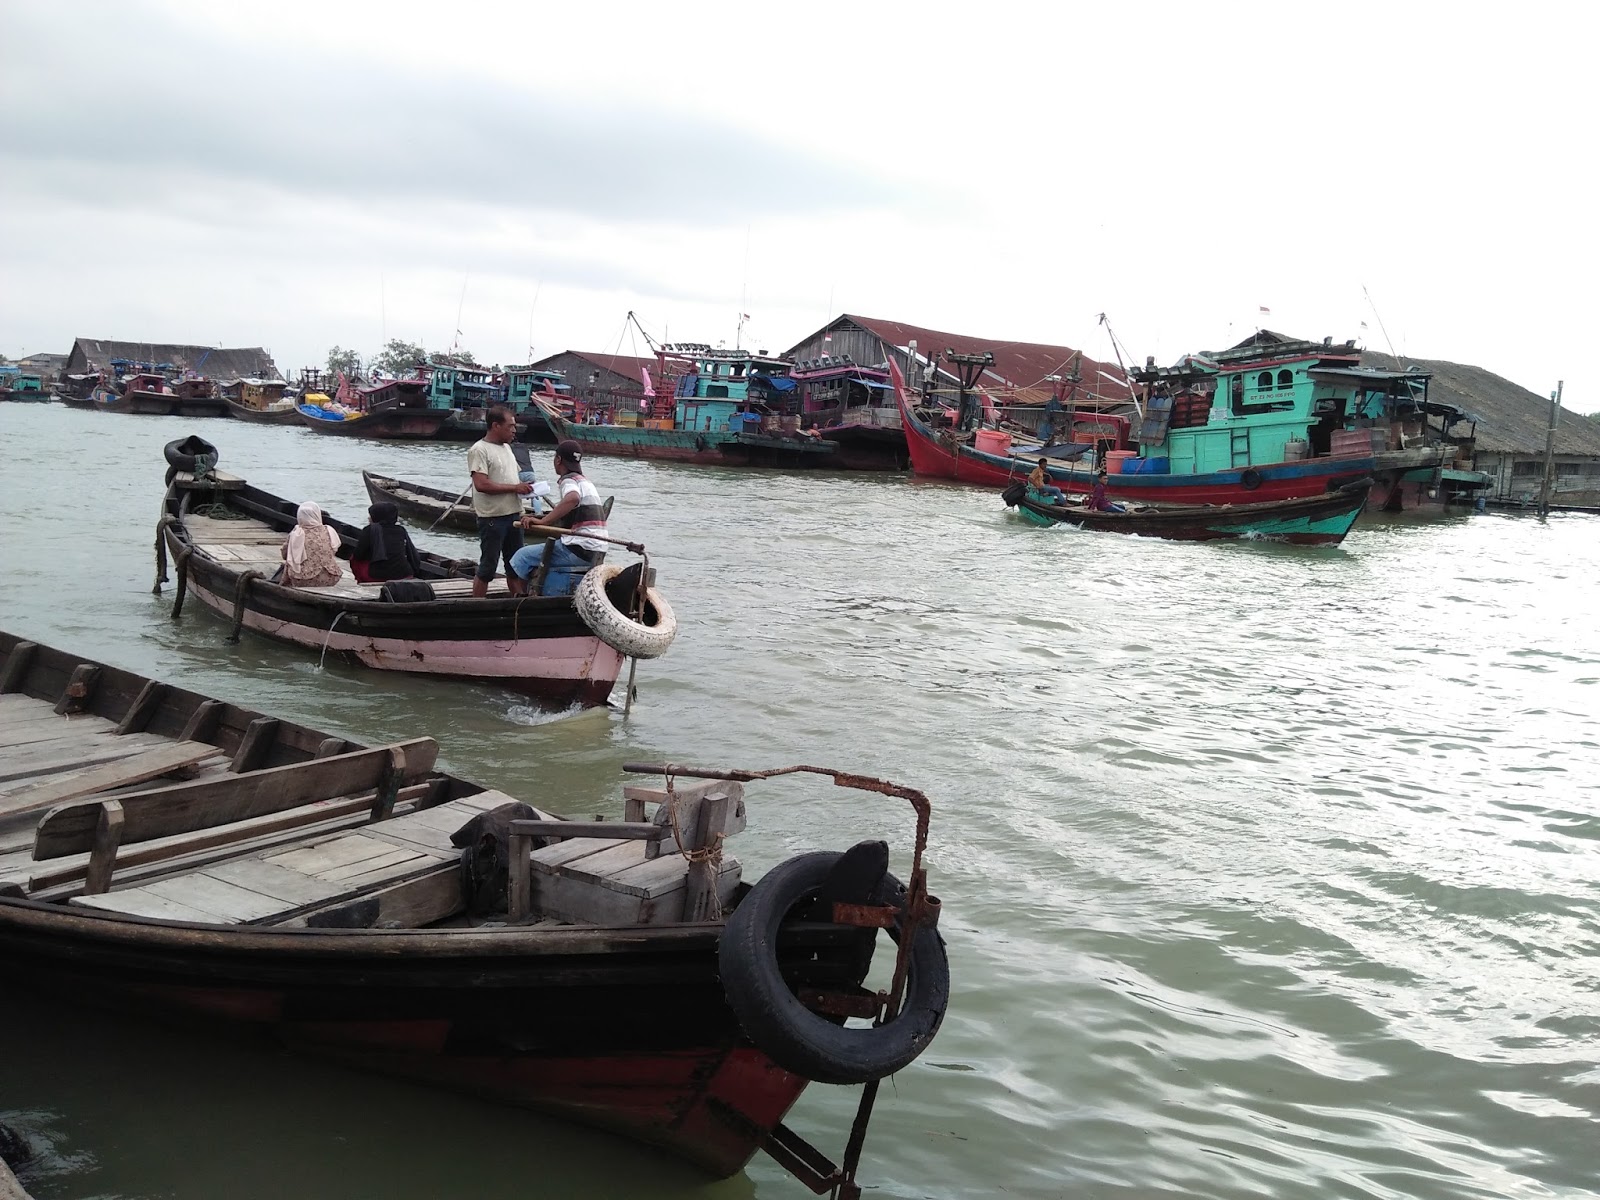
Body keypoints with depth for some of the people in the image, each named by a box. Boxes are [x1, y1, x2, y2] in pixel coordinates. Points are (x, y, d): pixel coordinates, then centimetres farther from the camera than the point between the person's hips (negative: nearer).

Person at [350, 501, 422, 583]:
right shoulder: (402, 531, 7)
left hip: (377, 577, -3)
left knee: (354, 559, 20)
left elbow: (358, 555, 1)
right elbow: (414, 556, 9)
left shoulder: (370, 530, -3)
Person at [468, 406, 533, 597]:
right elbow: (481, 484, -22)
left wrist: (524, 486, 4)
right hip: (492, 518, -8)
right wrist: (515, 487, -19)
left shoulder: (506, 447, 15)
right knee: (487, 568, -3)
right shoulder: (479, 450, -13)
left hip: (513, 515, 8)